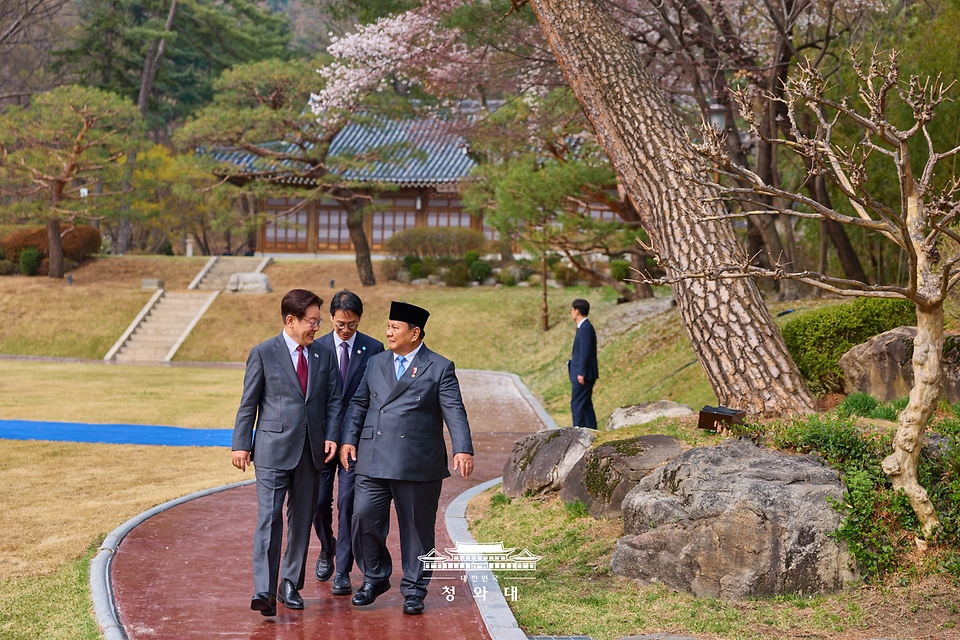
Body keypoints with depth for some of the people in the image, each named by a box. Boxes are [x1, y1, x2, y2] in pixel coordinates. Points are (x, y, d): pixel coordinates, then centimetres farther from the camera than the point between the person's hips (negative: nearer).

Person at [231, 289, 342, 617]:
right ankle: (264, 591, -15)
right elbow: (248, 403, 1)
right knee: (269, 517, -12)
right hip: (274, 447, -4)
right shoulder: (263, 353, -1)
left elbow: (334, 401, 11)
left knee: (302, 520, 9)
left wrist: (331, 436, -3)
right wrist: (241, 444, -2)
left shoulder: (325, 356, 10)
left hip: (311, 450, 4)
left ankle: (291, 586, 19)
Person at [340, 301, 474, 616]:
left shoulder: (440, 368, 0)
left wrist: (463, 450, -20)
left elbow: (454, 411, -8)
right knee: (365, 519, -1)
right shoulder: (376, 363, 13)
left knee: (417, 528, 4)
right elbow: (359, 403, 16)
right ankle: (375, 578, 20)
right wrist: (348, 439, 4)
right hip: (373, 462, 3)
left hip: (418, 464, -3)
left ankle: (414, 590, 18)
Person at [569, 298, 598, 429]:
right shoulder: (585, 327, 14)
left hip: (583, 375, -10)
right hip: (585, 374, 10)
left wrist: (581, 373, -21)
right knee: (586, 404, 13)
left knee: (577, 404, -7)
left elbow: (585, 352, -21)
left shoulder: (585, 328, -17)